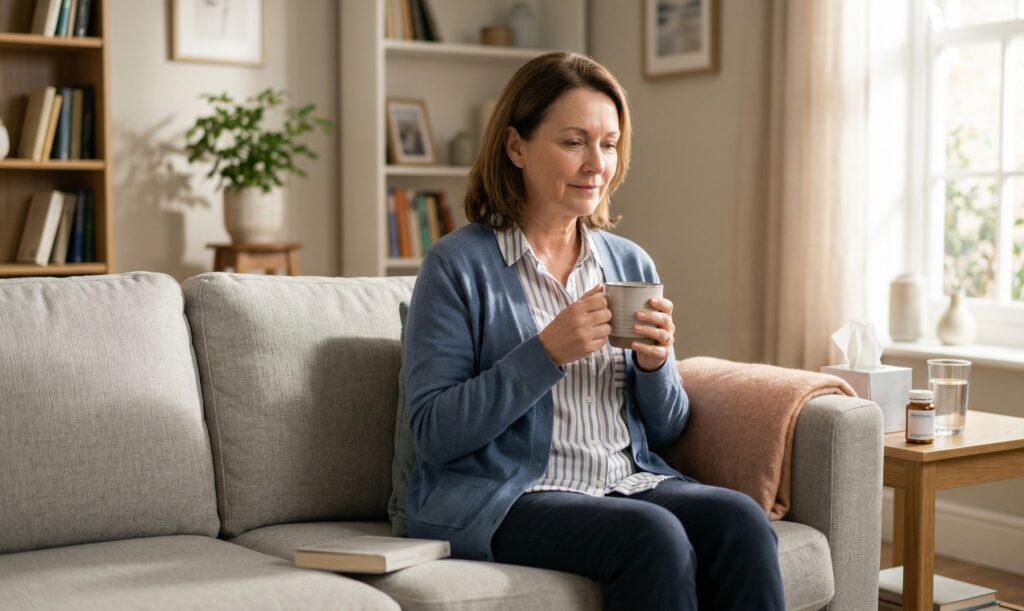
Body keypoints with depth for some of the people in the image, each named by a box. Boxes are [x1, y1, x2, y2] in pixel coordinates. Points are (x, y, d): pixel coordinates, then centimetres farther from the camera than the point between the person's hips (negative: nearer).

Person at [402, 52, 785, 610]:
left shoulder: (631, 264, 12)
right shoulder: (459, 265, -4)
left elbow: (665, 431, 15)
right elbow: (433, 433, -11)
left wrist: (655, 364, -7)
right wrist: (549, 352, -19)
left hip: (631, 481, 5)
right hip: (503, 497, -5)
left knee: (742, 522, -24)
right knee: (653, 535, -31)